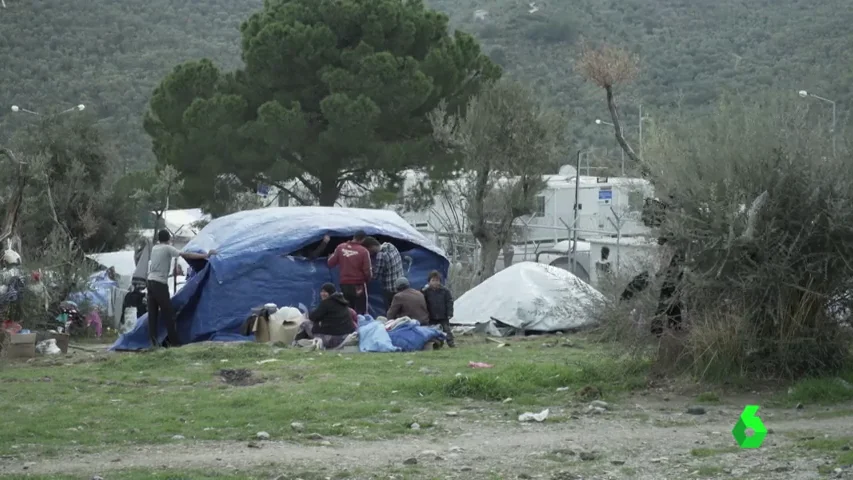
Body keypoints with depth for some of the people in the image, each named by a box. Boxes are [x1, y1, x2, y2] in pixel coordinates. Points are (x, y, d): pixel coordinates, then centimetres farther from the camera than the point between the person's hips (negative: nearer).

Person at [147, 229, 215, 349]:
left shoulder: (154, 248, 14)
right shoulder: (167, 248, -6)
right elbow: (186, 255, -11)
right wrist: (205, 256, -8)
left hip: (150, 282, 7)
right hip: (160, 284, -7)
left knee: (153, 313, 6)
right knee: (168, 313, -3)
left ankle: (153, 341, 2)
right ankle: (174, 341, -2)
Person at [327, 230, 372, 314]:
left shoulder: (340, 247, -3)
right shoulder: (363, 251, -14)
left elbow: (330, 263, 3)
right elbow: (367, 271, -11)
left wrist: (331, 256, 25)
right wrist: (368, 278, 11)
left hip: (344, 284, 4)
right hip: (358, 285, -4)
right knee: (361, 312, 2)